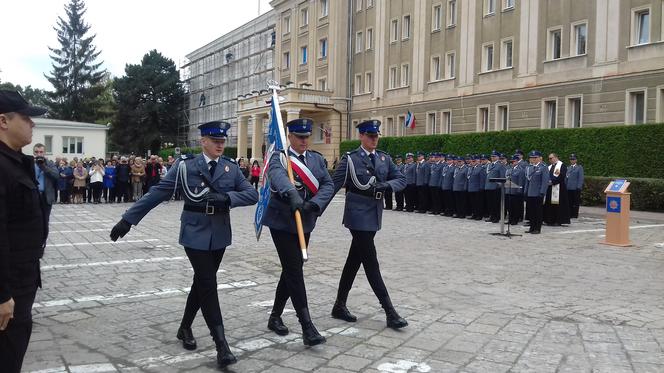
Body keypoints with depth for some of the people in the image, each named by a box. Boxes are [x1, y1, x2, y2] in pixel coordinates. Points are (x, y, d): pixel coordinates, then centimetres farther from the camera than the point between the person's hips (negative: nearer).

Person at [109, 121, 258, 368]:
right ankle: (221, 345, -5)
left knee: (202, 282, 15)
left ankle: (185, 328, 35)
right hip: (195, 234, -3)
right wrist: (128, 219, -6)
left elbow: (252, 194, -5)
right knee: (208, 285, -8)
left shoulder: (231, 168, 2)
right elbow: (157, 193, -4)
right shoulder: (185, 166, -5)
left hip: (219, 235, 4)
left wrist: (226, 197, -22)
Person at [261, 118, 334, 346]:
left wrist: (314, 203, -21)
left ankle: (275, 316, 31)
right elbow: (277, 175, -32)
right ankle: (307, 327, -6)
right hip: (282, 223, -6)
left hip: (305, 224, 6)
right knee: (294, 272, -8)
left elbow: (328, 185, -2)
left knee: (291, 270, 14)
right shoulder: (280, 158, -8)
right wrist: (292, 195, -52)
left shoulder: (317, 159, 9)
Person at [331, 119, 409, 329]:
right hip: (358, 215, -6)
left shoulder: (384, 158, 10)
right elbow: (333, 185, -7)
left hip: (374, 216, 6)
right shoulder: (350, 159, -6)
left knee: (354, 261, 13)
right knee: (371, 263, -5)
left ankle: (340, 306, 25)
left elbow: (402, 180, 7)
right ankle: (390, 313, -1)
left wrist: (386, 185, -14)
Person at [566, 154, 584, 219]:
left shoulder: (579, 167, 1)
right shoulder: (568, 168, 16)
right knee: (570, 202, 7)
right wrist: (565, 186, 8)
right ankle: (570, 215, 13)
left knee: (576, 202, 0)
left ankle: (575, 215, 5)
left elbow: (581, 178, -5)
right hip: (569, 188, 5)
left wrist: (578, 187, -12)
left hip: (576, 188, -5)